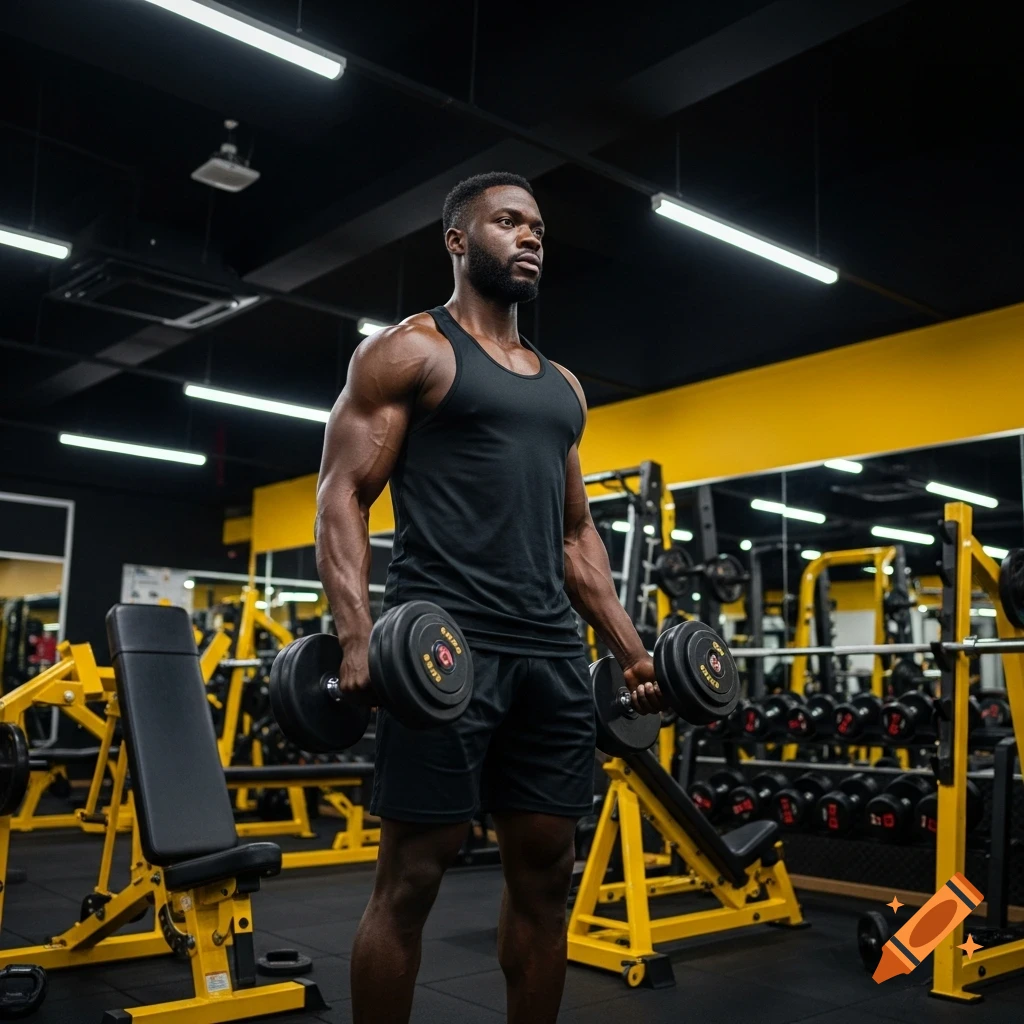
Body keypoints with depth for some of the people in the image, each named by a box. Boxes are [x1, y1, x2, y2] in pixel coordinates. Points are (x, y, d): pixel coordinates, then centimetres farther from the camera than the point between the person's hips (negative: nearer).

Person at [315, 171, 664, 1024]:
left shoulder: (562, 386, 22)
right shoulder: (410, 351, 3)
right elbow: (341, 496, -5)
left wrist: (632, 648, 15)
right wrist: (357, 635, -19)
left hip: (553, 651, 7)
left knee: (546, 873, 9)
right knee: (412, 875, -2)